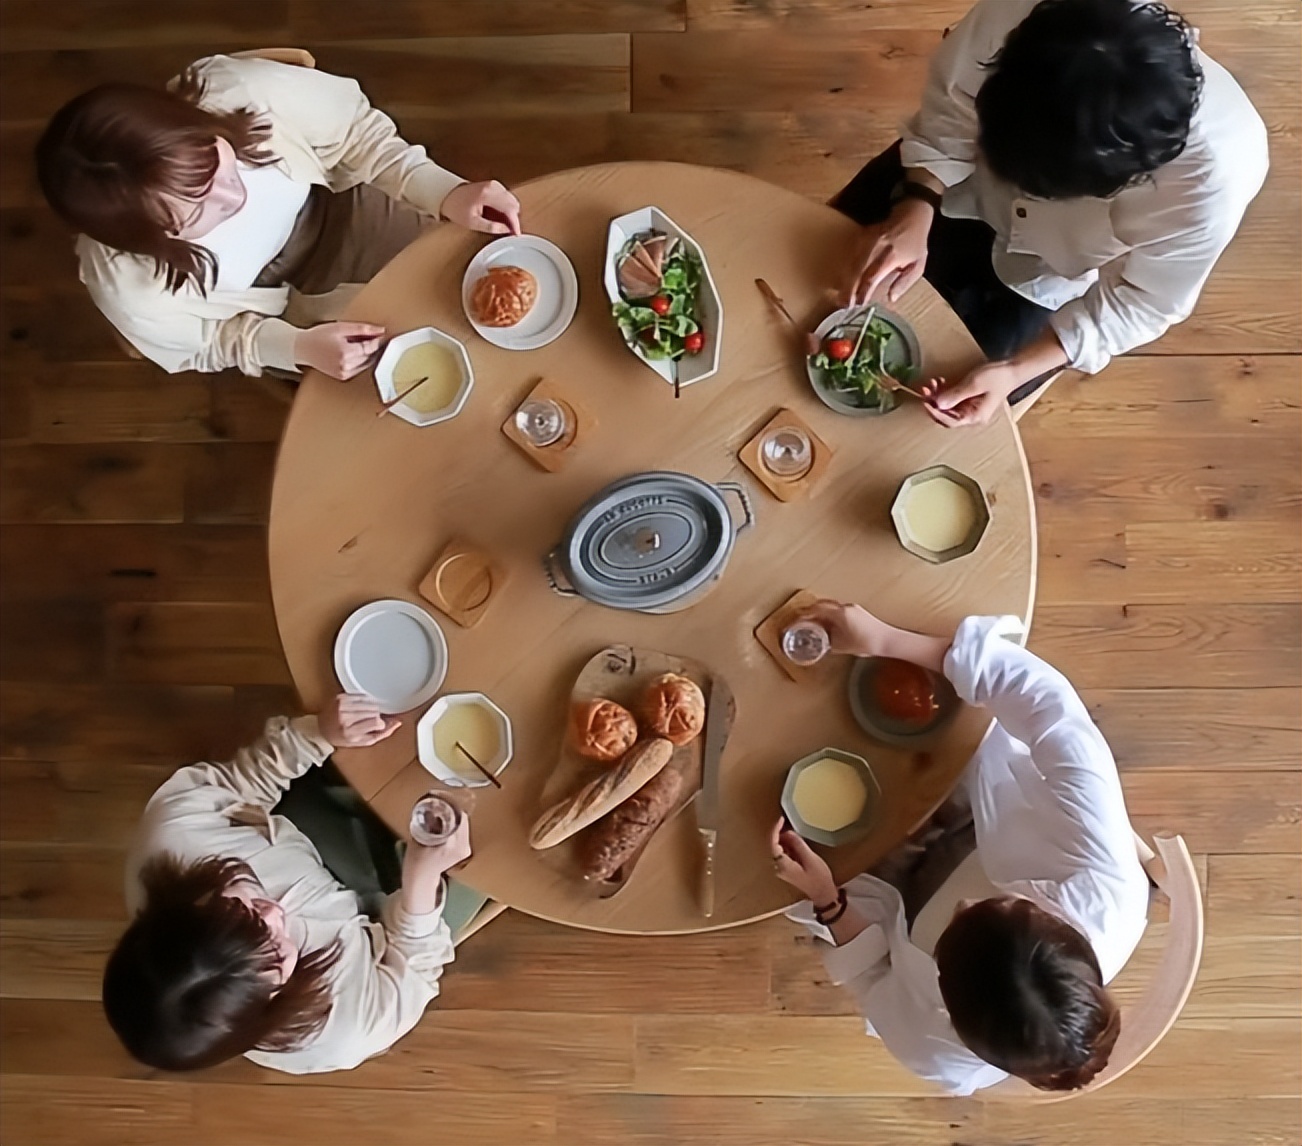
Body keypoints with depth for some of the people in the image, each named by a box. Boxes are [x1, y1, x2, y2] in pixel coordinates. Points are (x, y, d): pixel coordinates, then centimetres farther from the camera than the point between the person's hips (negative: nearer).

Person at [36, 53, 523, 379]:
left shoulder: (243, 90, -37)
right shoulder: (128, 289, -36)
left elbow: (356, 131, -17)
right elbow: (205, 345, -14)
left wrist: (447, 192, -29)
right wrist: (296, 347, -31)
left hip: (341, 211, 2)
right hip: (284, 309, -2)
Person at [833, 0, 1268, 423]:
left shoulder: (1212, 184, -39)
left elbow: (1138, 303, -21)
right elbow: (949, 114, -17)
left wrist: (1014, 371, -30)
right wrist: (914, 209, -32)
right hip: (965, 181, 2)